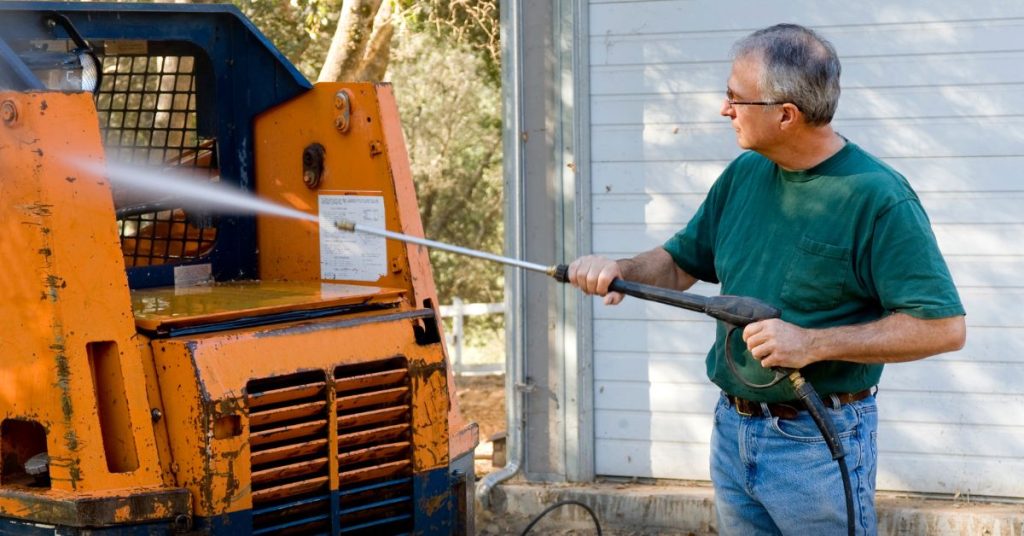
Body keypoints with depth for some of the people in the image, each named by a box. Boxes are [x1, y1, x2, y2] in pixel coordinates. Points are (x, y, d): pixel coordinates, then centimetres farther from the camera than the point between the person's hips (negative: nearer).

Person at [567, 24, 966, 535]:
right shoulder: (744, 175, 5)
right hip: (732, 430, 7)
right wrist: (620, 270, -5)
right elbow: (680, 262, 16)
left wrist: (813, 343, -25)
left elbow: (943, 326, -20)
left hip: (818, 441, -7)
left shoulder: (878, 198, -17)